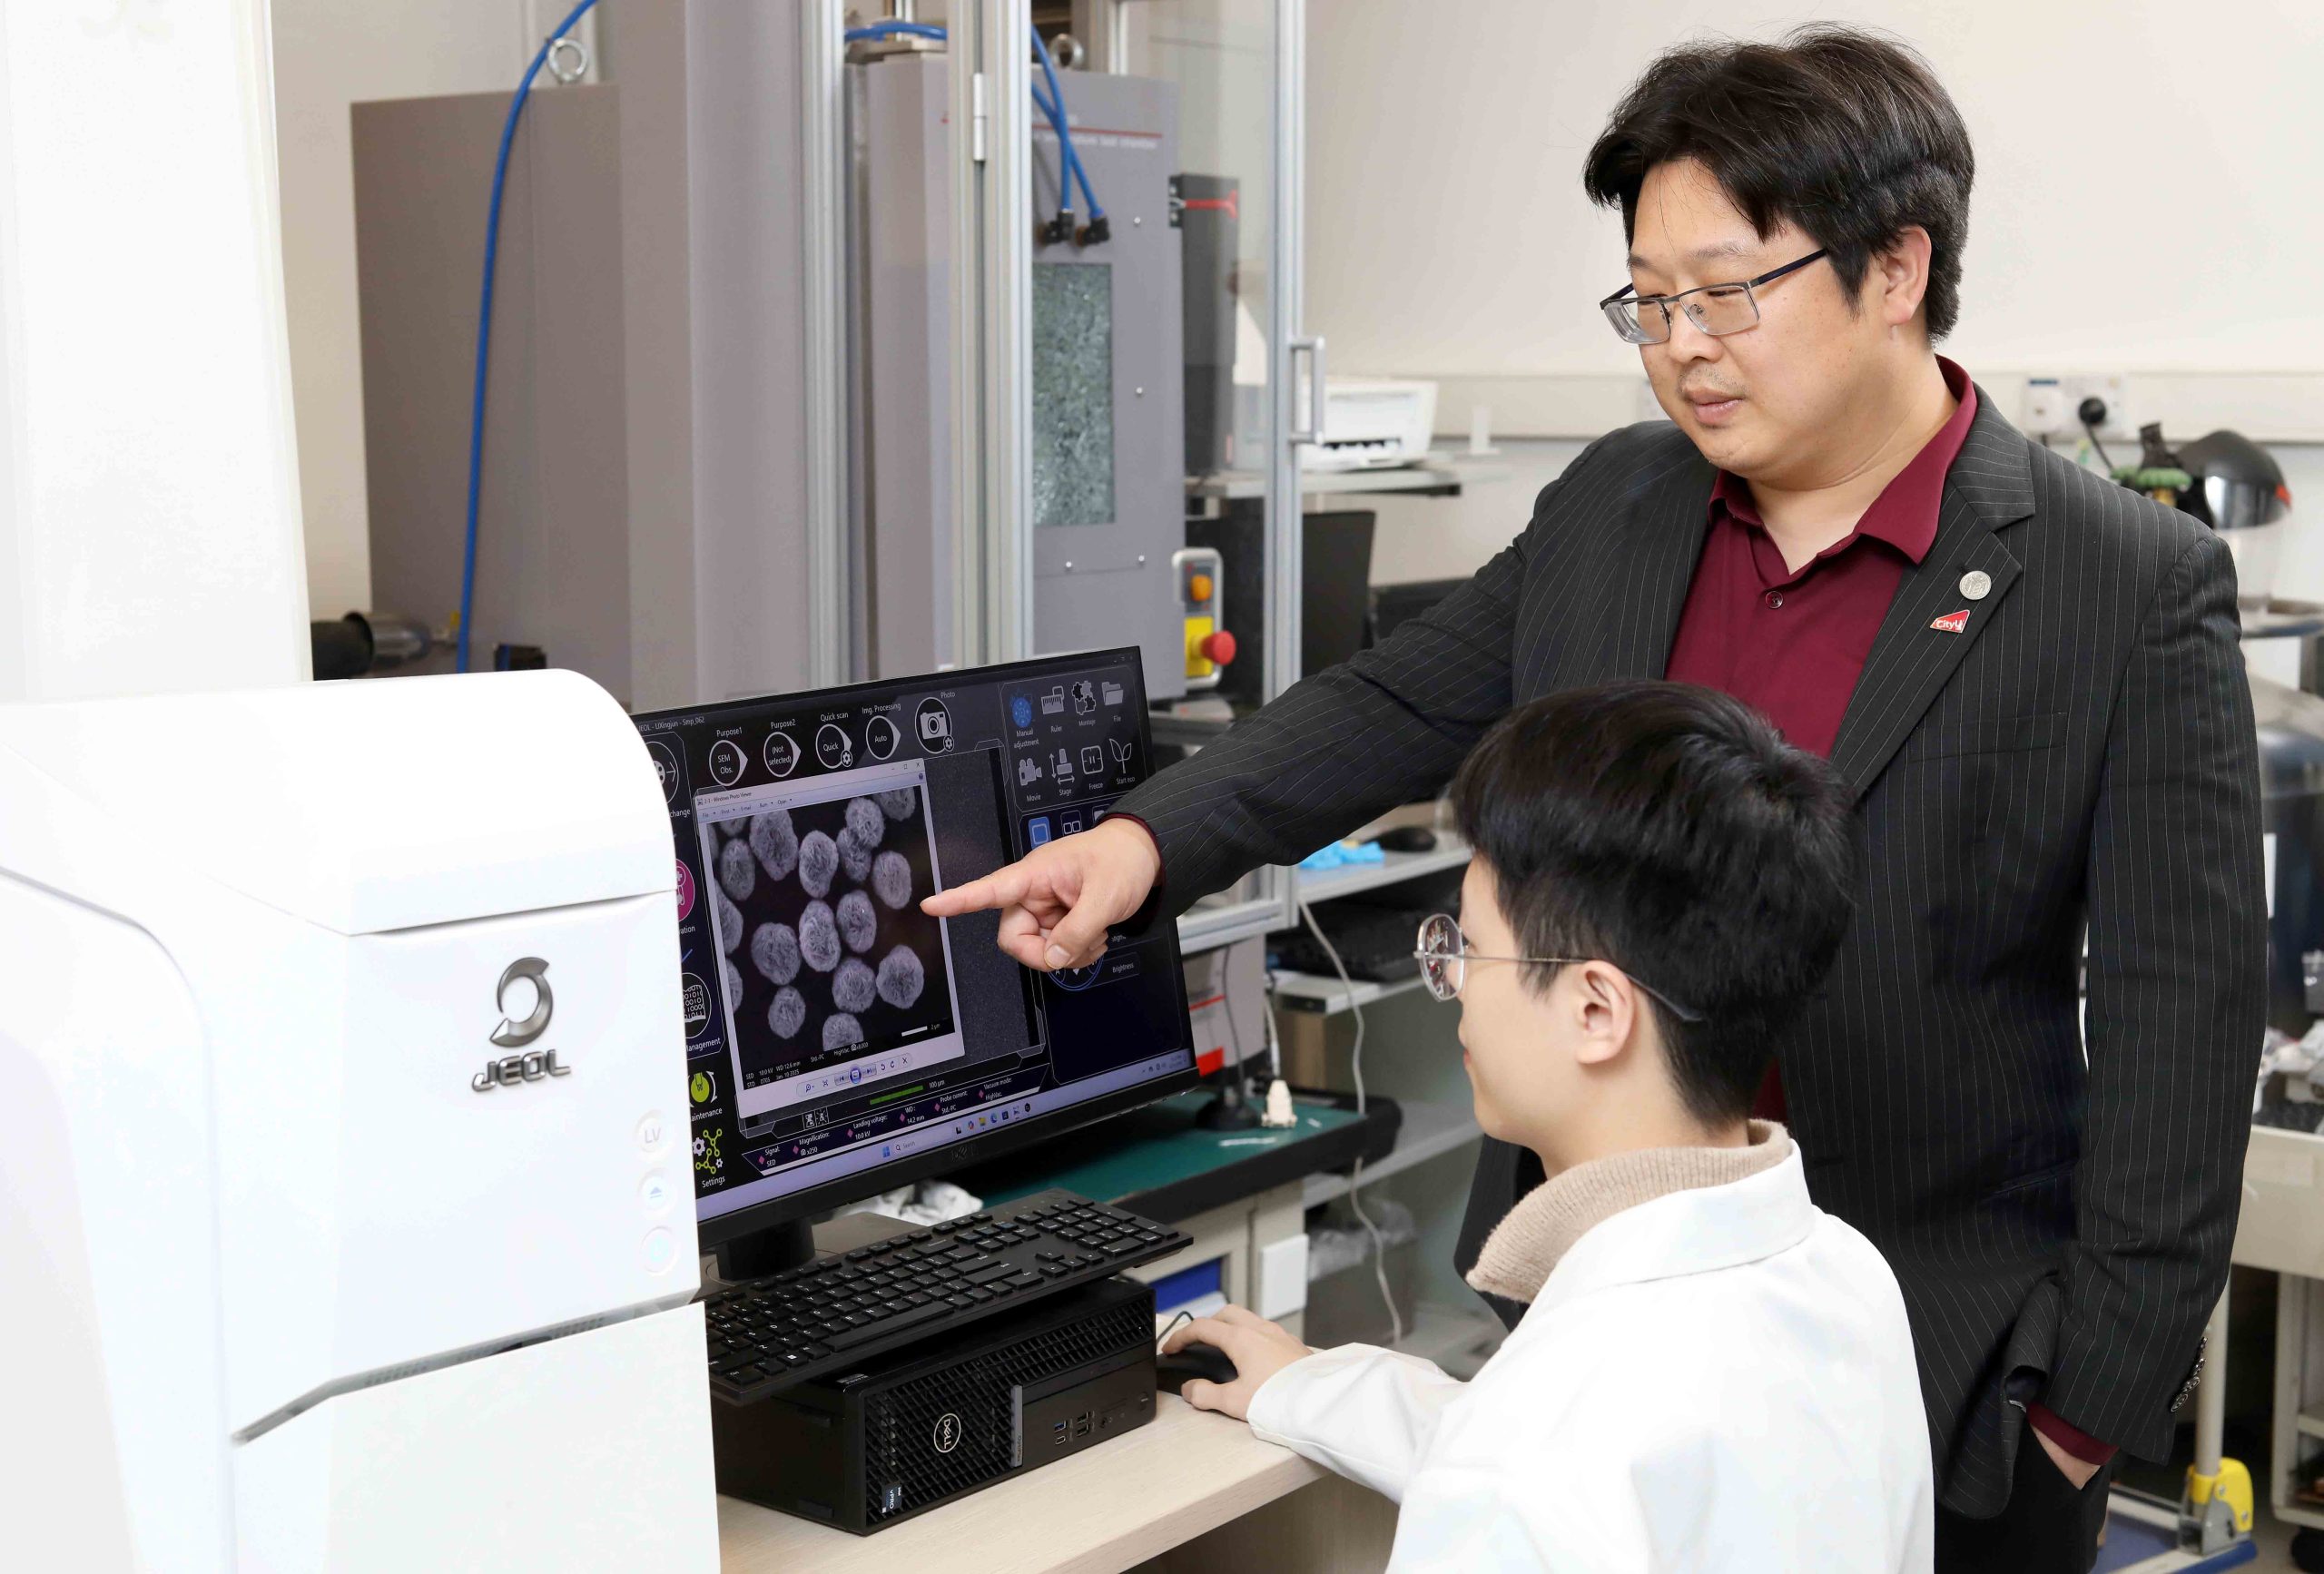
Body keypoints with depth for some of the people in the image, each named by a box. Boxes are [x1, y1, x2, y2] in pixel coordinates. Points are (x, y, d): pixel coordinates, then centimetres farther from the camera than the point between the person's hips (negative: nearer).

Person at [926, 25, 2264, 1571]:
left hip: (1934, 1375, -4)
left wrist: (2096, 1399, -11)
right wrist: (1148, 838, -2)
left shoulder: (2139, 594, -13)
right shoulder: (1607, 512, 3)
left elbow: (2179, 1030, -11)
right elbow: (1394, 707, 12)